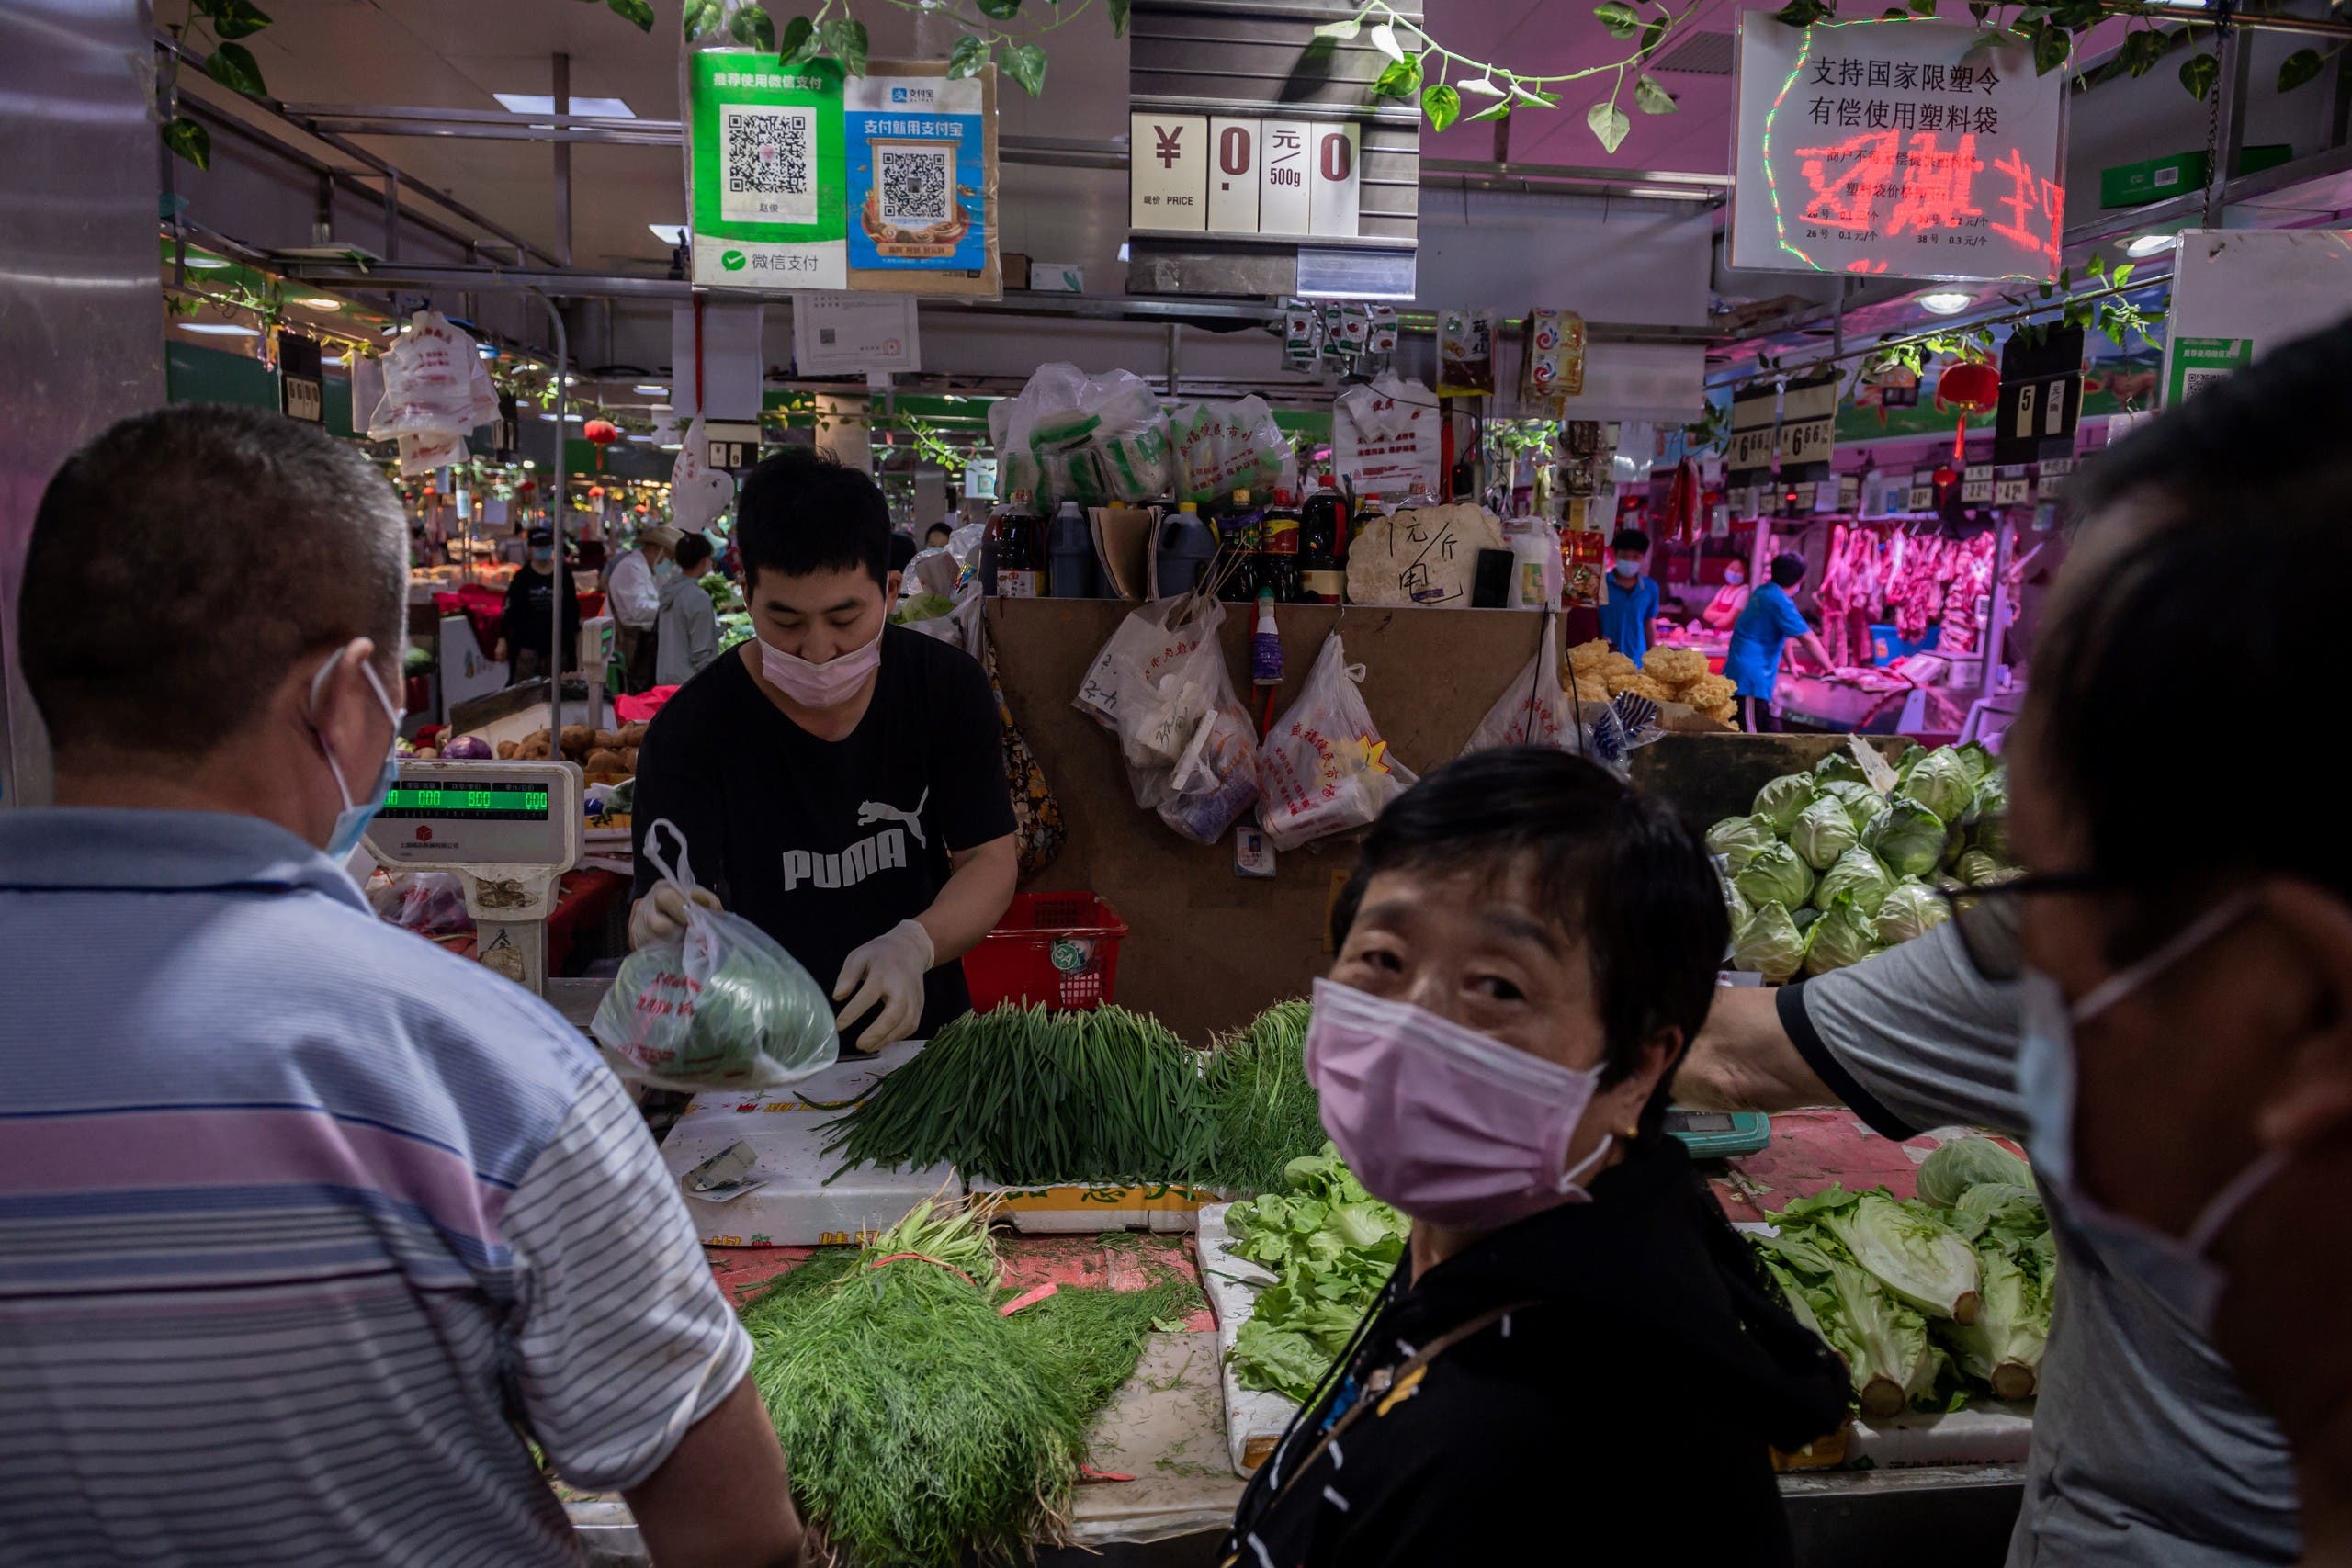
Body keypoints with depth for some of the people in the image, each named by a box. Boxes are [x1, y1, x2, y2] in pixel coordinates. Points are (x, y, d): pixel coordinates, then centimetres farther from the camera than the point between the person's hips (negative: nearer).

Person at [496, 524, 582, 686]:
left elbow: (573, 608, 13)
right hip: (528, 644, -2)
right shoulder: (522, 577, -1)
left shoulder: (563, 575, 5)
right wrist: (502, 640, -5)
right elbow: (508, 610, 0)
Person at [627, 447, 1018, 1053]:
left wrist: (914, 945, -24)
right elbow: (658, 902, -18)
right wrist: (659, 925, -43)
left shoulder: (949, 686, -5)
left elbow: (990, 860, -4)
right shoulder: (689, 731, -13)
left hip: (925, 1032, 1)